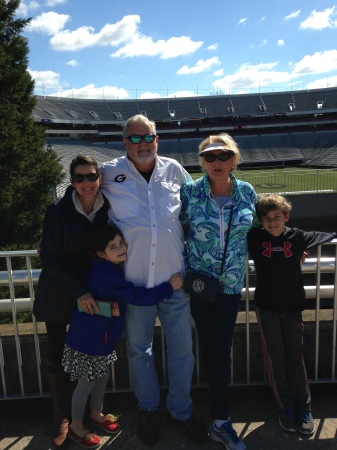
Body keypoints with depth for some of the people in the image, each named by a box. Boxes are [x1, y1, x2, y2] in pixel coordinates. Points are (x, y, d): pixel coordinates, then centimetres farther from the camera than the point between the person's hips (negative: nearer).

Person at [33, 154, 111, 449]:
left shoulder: (109, 209, -7)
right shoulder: (58, 211, -15)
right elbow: (50, 258, -14)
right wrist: (79, 291, -23)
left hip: (93, 294, 2)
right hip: (59, 296, -1)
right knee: (58, 357, 7)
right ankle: (62, 418, 28)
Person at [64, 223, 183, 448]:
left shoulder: (110, 269, 0)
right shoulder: (108, 275, -30)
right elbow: (138, 296, -31)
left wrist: (112, 307, -3)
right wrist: (169, 287, -24)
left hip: (101, 334, 9)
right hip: (88, 337, -9)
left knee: (102, 377, 21)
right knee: (87, 382, 8)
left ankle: (97, 414, 43)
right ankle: (76, 426, 29)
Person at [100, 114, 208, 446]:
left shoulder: (174, 170, 4)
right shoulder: (110, 173, -2)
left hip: (175, 279, 2)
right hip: (133, 281, -1)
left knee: (182, 348, 12)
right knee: (138, 349, 16)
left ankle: (180, 410, 36)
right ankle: (148, 409, 41)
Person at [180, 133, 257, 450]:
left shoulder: (247, 192, -2)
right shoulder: (190, 193, -10)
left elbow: (253, 229, 13)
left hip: (231, 284, 1)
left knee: (221, 348, 4)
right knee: (209, 346, 9)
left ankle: (220, 422, 21)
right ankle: (220, 417, 33)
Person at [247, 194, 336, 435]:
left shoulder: (298, 237, -4)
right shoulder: (255, 238, -7)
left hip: (293, 307, 1)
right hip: (266, 308, 0)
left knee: (296, 358, 9)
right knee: (275, 359, 8)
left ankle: (304, 408, 24)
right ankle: (286, 407, 24)